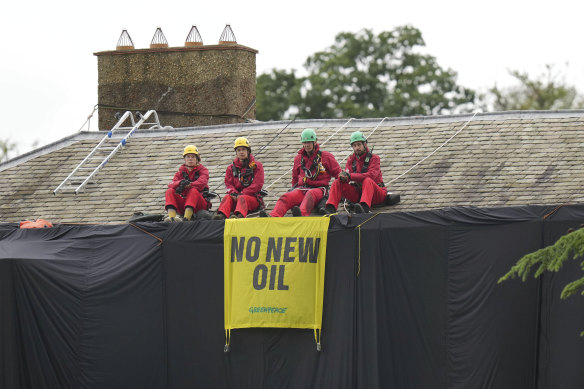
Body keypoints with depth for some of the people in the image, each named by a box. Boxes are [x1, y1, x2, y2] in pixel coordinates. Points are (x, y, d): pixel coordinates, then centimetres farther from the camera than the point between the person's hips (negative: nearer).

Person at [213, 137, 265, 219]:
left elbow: (257, 184, -4)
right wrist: (234, 194, -15)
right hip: (236, 197, 3)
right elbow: (228, 184, 10)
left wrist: (242, 194, -16)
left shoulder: (256, 165, 8)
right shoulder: (231, 168, 19)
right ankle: (222, 215, -58)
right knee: (227, 197, -29)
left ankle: (240, 215, -70)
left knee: (242, 198, -37)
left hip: (253, 198, -3)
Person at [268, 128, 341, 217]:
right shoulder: (299, 158, 20)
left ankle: (301, 214, -72)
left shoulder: (325, 156, 9)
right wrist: (294, 188, 20)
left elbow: (338, 173, 11)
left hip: (318, 189, -4)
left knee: (310, 194, -41)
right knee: (286, 197, -29)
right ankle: (274, 217, -55)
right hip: (301, 189, 4)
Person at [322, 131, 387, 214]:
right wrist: (343, 178, -27)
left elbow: (371, 175, -22)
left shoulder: (374, 158, -5)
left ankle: (365, 208, -63)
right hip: (357, 193, 5)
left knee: (367, 180, -37)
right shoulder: (351, 160, 12)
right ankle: (330, 209, -28)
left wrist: (350, 176, -31)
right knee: (337, 182, -11)